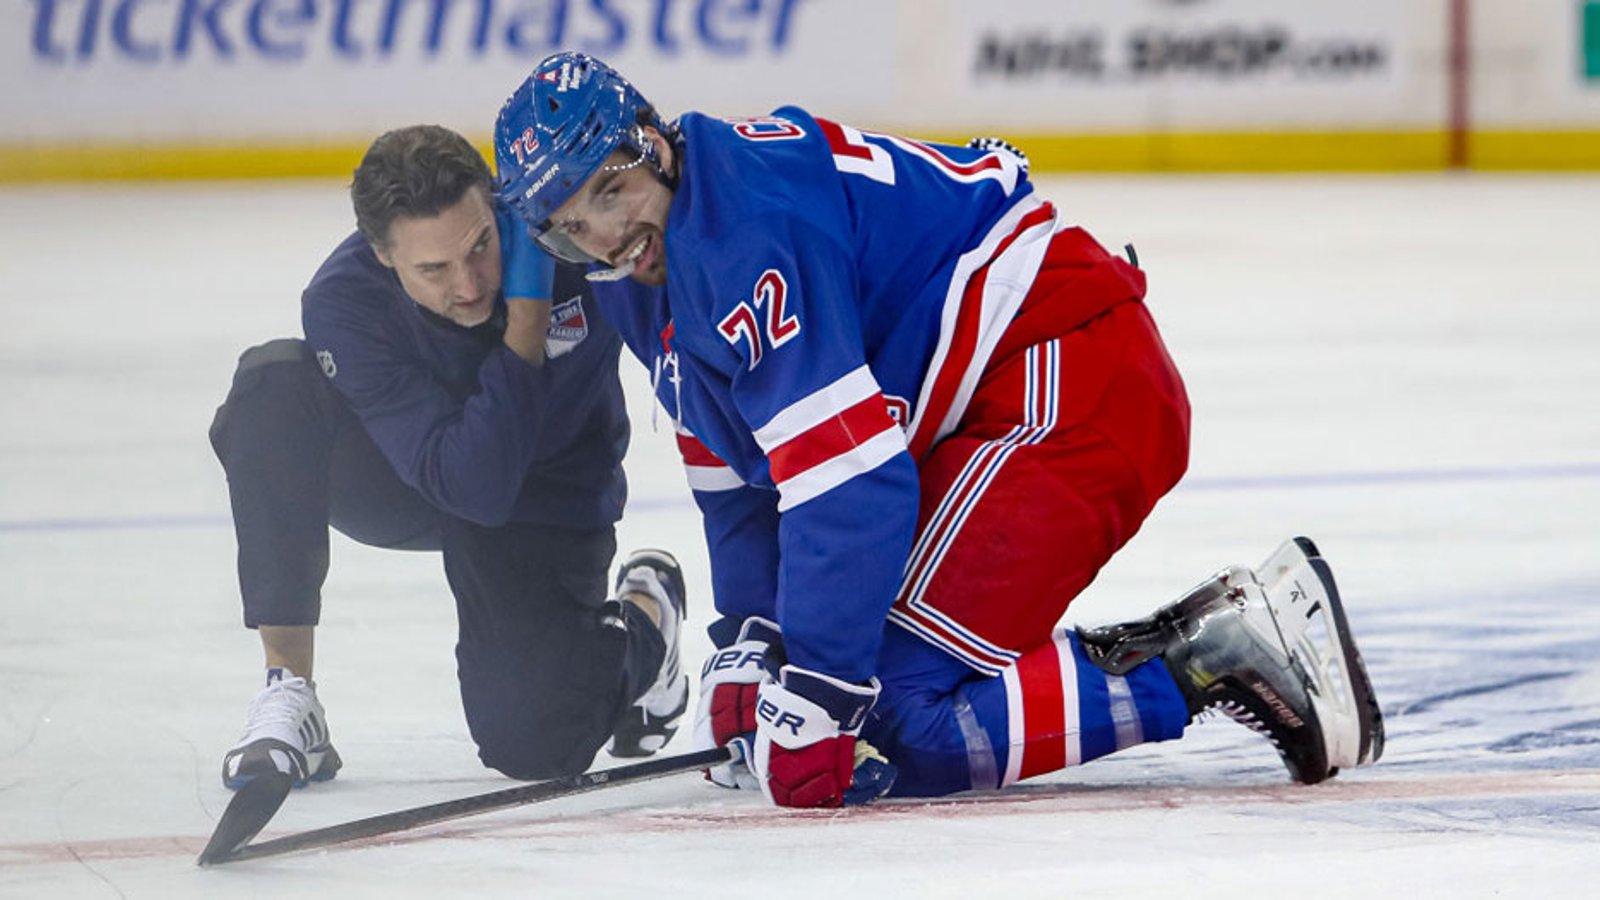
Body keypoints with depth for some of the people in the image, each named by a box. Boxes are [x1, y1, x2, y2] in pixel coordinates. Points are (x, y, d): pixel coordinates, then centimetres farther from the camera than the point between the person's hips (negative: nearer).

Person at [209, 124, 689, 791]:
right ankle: (288, 696, -22)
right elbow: (474, 488, -37)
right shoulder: (344, 303, -31)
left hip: (551, 502, 0)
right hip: (405, 479, 0)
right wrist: (526, 313, -41)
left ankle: (642, 617, 20)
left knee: (532, 742, -15)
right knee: (274, 384, -29)